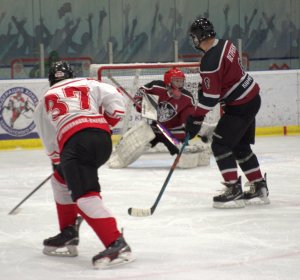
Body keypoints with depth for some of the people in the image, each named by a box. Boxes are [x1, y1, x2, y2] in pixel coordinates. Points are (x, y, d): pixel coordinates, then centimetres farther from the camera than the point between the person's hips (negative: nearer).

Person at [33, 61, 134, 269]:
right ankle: (68, 235, 28)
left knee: (84, 196, -15)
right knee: (61, 180, 27)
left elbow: (50, 142, 32)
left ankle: (117, 245, -32)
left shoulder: (45, 101, 27)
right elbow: (115, 98, 9)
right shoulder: (88, 84, 27)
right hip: (103, 140, 5)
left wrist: (59, 161, 47)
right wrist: (107, 123, 23)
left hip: (74, 141, -5)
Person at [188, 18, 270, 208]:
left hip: (240, 106, -10)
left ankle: (234, 190, -6)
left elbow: (210, 97, -22)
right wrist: (204, 87, 17)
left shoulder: (210, 61, -24)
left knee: (220, 145, -5)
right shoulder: (226, 44, 3)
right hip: (252, 98, 10)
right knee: (241, 146, 17)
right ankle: (259, 189, 22)